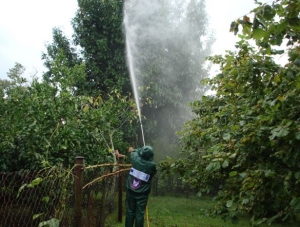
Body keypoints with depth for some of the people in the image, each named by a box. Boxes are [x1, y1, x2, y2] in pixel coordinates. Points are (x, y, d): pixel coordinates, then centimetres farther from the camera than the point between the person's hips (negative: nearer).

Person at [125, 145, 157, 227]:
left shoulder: (136, 159, -9)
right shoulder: (152, 165, -13)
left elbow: (134, 152, 15)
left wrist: (132, 150, 39)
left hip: (131, 191, 2)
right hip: (142, 194, -2)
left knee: (130, 212, 12)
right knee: (139, 215, 4)